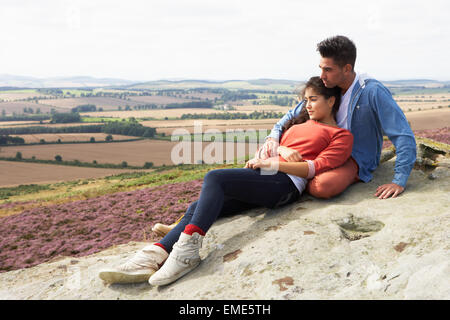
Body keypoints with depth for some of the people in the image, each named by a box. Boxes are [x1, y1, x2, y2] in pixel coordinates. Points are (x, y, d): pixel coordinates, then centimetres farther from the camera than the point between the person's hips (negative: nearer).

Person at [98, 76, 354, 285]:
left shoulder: (341, 135, 11)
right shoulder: (300, 123, 32)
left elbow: (317, 167, -3)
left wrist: (273, 163, -11)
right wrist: (259, 159, 8)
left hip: (286, 182, -7)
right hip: (263, 174, 7)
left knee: (214, 178, -30)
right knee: (198, 207, -13)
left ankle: (187, 250, -36)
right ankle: (152, 258, -23)